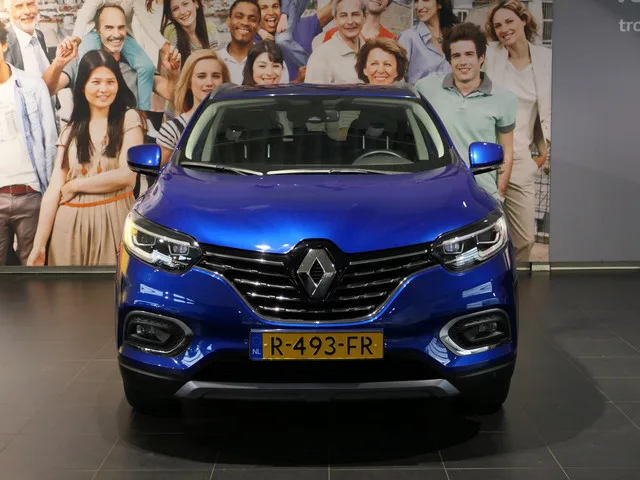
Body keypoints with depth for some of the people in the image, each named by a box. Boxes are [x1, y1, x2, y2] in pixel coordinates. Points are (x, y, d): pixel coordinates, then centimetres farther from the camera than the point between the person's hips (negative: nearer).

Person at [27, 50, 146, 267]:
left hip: (113, 220, -3)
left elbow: (127, 175, -10)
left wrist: (73, 186, -3)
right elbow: (54, 189, 3)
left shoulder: (129, 119, 0)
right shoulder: (71, 130, 9)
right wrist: (38, 245, -3)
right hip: (70, 225, 3)